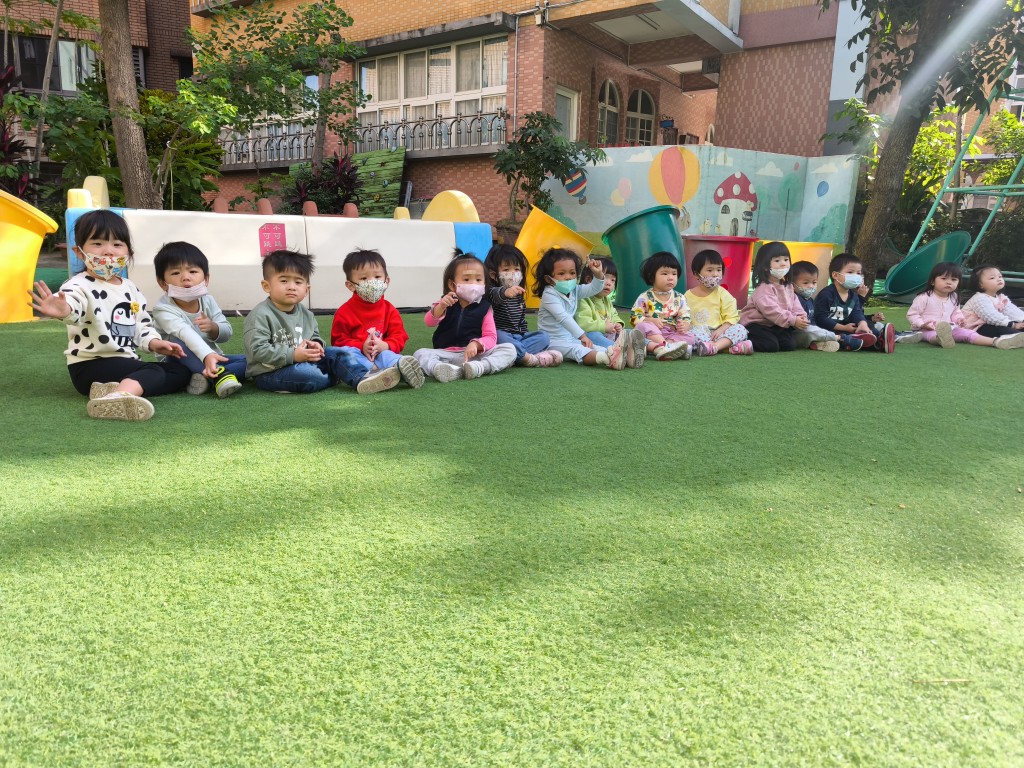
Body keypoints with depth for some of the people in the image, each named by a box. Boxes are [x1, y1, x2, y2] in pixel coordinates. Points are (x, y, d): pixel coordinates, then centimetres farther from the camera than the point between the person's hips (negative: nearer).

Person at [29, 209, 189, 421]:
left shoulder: (130, 289, 13)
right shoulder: (80, 286, -12)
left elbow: (143, 324, 20)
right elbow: (72, 306, -36)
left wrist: (154, 342, -2)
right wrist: (64, 311, -61)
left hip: (128, 364, 9)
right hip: (90, 366, -9)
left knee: (180, 369, -4)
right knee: (154, 372, -28)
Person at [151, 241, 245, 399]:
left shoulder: (207, 301, -2)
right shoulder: (163, 309, -21)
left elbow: (227, 333, -2)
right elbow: (185, 333, -39)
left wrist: (213, 328, -26)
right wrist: (207, 355, -56)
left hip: (212, 357, 5)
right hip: (178, 363, -5)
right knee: (177, 341, -35)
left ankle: (207, 377, -32)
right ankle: (219, 374, -39)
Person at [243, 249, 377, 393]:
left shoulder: (305, 313, 9)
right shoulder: (261, 315, -15)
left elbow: (315, 336, 23)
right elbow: (258, 350, -22)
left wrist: (316, 344, -3)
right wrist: (293, 355, -26)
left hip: (302, 362, 8)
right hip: (270, 372, -8)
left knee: (341, 352, -4)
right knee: (308, 374, -34)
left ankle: (362, 379, -25)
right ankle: (334, 376, -5)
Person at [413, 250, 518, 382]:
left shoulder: (484, 308, 5)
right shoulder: (447, 302, 9)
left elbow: (491, 337, -3)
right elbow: (429, 322, -5)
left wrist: (476, 344, -25)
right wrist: (441, 306, -24)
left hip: (477, 354, 0)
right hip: (447, 354, 0)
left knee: (509, 349, -21)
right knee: (421, 353, -24)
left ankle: (480, 367, -46)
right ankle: (441, 369, -54)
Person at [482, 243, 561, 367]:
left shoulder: (519, 295, 16)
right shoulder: (493, 292, -10)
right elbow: (494, 294, -38)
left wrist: (526, 335, 14)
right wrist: (505, 292, -61)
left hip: (519, 337, 8)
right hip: (501, 335, -7)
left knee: (543, 337, -8)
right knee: (499, 336, -38)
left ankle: (517, 354, -31)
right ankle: (530, 358, -37)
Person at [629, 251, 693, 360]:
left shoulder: (679, 298, 10)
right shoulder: (644, 298, 0)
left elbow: (685, 319, 6)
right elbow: (634, 317, -5)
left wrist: (684, 326, -19)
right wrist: (651, 320, -20)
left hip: (672, 334, 3)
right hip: (651, 333, -3)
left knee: (689, 337, -22)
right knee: (644, 326, -32)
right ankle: (666, 346, -49)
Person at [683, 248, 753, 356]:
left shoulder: (722, 293, 7)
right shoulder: (688, 295, 7)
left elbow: (731, 317, 2)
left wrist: (720, 330, -14)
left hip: (717, 332, 2)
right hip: (698, 332, -2)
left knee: (741, 329, -21)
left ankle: (714, 346, -42)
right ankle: (730, 346, -43)